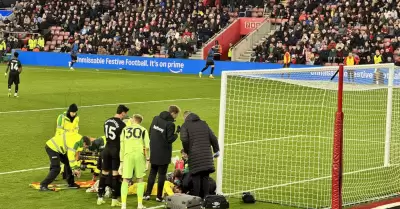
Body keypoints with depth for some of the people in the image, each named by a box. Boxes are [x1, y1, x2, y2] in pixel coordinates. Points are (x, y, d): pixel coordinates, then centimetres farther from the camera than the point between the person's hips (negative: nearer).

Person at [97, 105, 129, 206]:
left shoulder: (107, 121, 7)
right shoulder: (121, 124, -13)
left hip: (107, 149, 6)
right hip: (116, 150, -6)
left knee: (104, 173, 12)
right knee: (115, 174, 0)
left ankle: (100, 198, 15)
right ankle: (114, 200, 3)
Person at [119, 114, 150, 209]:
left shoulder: (125, 130, 15)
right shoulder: (143, 130, 11)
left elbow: (122, 147, 13)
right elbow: (146, 146, 1)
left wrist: (121, 162, 15)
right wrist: (147, 158, 10)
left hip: (128, 155, 1)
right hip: (139, 155, 0)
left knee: (125, 180, 4)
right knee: (140, 179, 12)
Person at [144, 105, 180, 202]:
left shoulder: (156, 119, 3)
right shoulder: (170, 124, -18)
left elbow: (150, 133, 11)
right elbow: (170, 140, -18)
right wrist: (177, 132, -5)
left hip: (153, 152, 6)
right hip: (164, 154, -6)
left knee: (152, 172, 17)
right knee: (162, 174, 5)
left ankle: (147, 194, 14)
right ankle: (159, 196, 9)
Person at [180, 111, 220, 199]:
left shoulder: (185, 125, 2)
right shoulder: (204, 124, 17)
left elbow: (184, 140, -14)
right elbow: (213, 138, 12)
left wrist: (187, 151, 2)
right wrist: (216, 150, 22)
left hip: (194, 156, -4)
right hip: (206, 156, 4)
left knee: (196, 178, -1)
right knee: (205, 178, 10)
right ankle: (206, 197, 12)